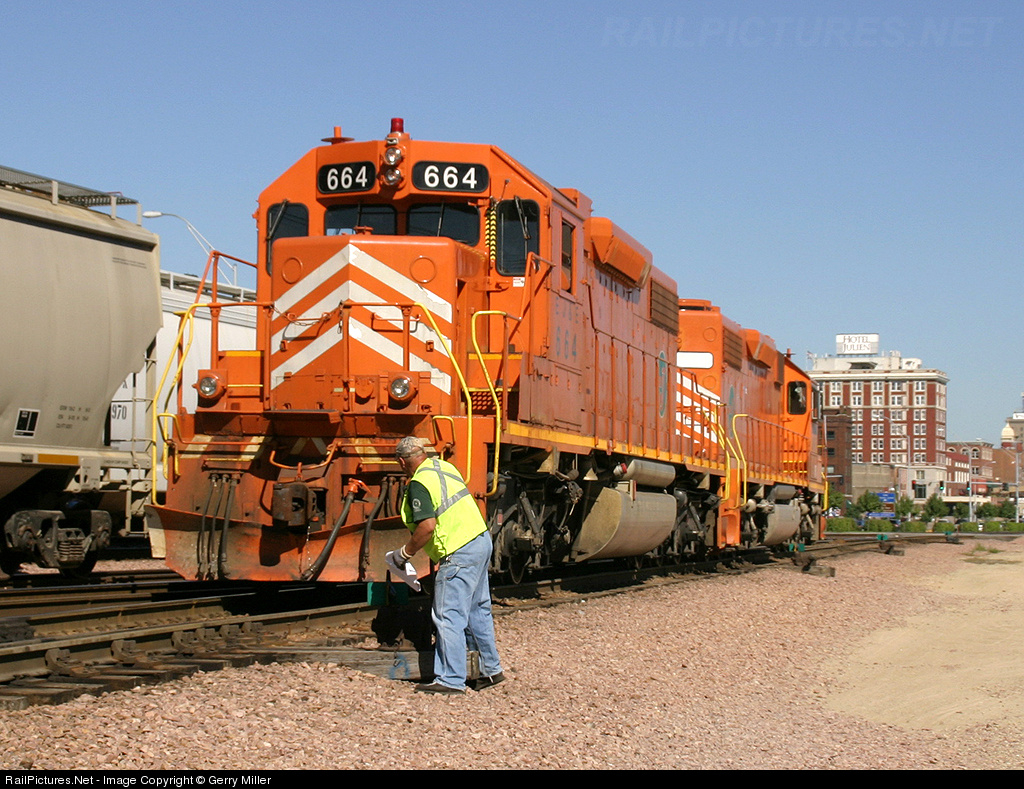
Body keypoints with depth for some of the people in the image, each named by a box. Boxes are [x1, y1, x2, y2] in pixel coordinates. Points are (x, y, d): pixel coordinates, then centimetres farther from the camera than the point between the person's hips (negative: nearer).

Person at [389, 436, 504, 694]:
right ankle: (492, 670, 26)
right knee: (477, 610, 18)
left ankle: (451, 680, -3)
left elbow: (428, 526, -23)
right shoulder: (444, 467, 13)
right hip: (481, 540, 10)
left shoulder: (419, 484, -14)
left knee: (448, 616, -4)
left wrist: (405, 552, -9)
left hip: (459, 554, -10)